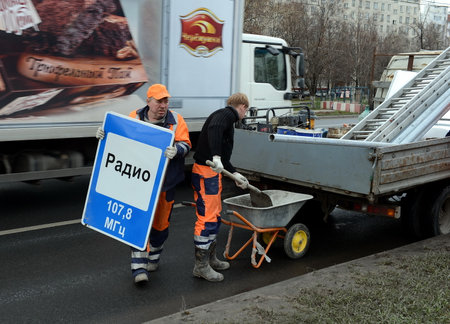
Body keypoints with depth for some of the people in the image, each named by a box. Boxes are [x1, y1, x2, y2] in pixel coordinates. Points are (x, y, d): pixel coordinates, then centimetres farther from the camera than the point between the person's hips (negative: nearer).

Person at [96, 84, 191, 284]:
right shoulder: (134, 118, 0)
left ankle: (153, 257, 39)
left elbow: (185, 145, -9)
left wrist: (177, 150, -31)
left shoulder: (176, 120, -1)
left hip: (165, 183, 1)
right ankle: (139, 268, -1)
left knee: (160, 222, 15)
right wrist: (106, 136, -10)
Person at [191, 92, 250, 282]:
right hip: (205, 172, -11)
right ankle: (201, 266, 0)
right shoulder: (226, 114, -7)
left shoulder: (227, 118, 23)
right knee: (207, 218, -7)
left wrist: (235, 174, 25)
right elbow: (214, 129, -31)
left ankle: (211, 259, 29)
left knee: (214, 217, 18)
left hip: (213, 171, 11)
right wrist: (216, 156, -40)